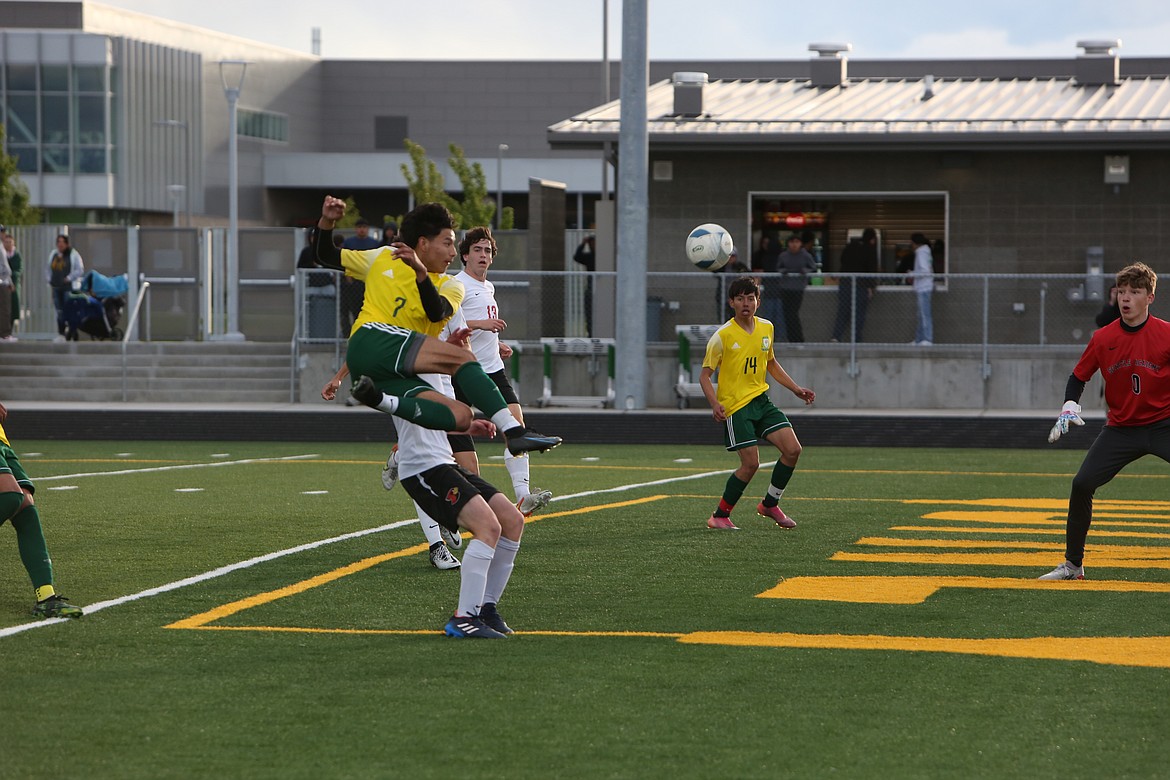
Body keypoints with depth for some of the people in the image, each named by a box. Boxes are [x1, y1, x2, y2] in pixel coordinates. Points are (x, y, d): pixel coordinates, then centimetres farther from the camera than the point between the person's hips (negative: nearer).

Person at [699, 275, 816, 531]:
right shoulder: (723, 336, -11)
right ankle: (720, 516, 4)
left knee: (792, 449, -5)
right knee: (751, 463, -12)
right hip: (735, 405, -6)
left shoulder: (766, 328, 7)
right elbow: (705, 374, -8)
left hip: (761, 401, 6)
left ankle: (770, 505, 14)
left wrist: (796, 389, 18)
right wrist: (715, 404, -23)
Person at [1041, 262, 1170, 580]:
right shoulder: (1103, 339, -2)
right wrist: (1070, 407, -8)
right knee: (1082, 484, -8)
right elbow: (1078, 377, 10)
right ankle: (1073, 565, 7)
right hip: (1120, 429, 3)